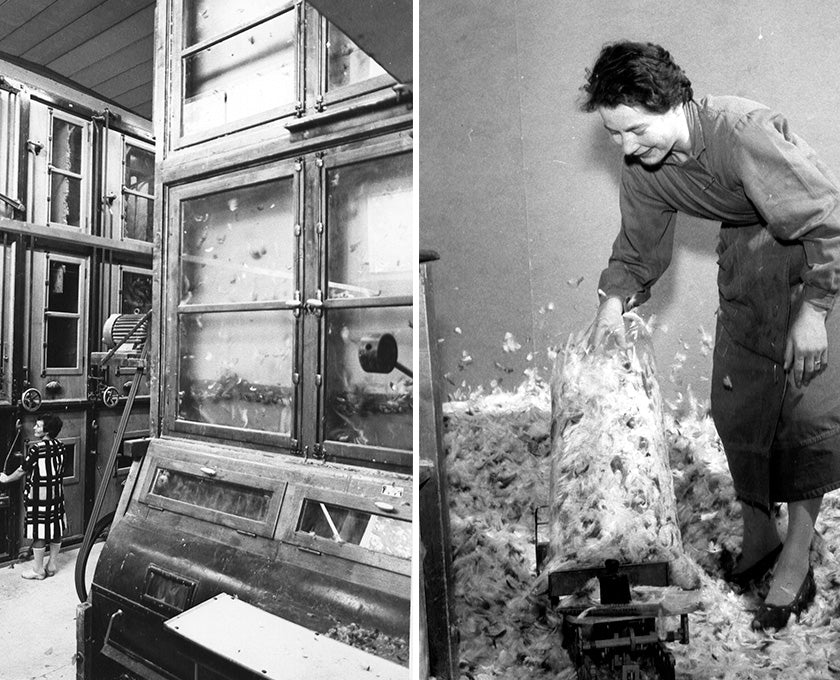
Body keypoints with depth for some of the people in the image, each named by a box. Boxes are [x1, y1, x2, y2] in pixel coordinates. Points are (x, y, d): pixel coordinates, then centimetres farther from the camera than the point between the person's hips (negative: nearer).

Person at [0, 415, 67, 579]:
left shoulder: (35, 449, -17)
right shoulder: (59, 446, 0)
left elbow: (22, 471, -6)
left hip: (39, 496, -6)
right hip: (56, 493, 6)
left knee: (39, 534, 5)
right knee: (56, 530, 14)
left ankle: (38, 570, 16)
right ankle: (52, 564, 27)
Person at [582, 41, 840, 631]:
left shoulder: (743, 131, -30)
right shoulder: (642, 169, -10)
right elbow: (639, 250, 0)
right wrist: (613, 303, -16)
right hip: (746, 255, 6)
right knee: (733, 399, 4)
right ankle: (758, 535, 22)